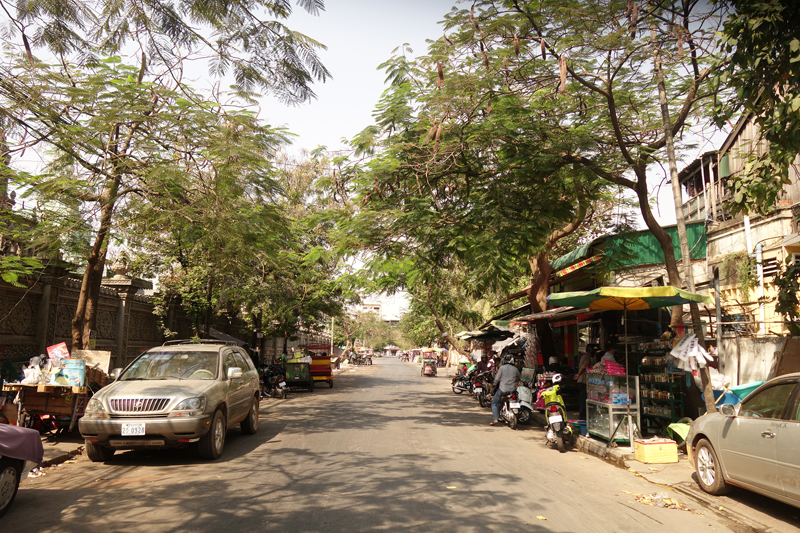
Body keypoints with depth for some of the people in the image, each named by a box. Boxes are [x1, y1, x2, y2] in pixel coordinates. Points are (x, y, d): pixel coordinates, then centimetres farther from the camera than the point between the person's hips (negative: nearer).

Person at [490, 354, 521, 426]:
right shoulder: (515, 369, 4)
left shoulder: (502, 368, -5)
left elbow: (497, 379, -6)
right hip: (512, 389, 3)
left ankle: (495, 419, -11)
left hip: (502, 389, -3)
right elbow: (518, 379, 19)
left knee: (494, 403, 5)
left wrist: (495, 385, 13)